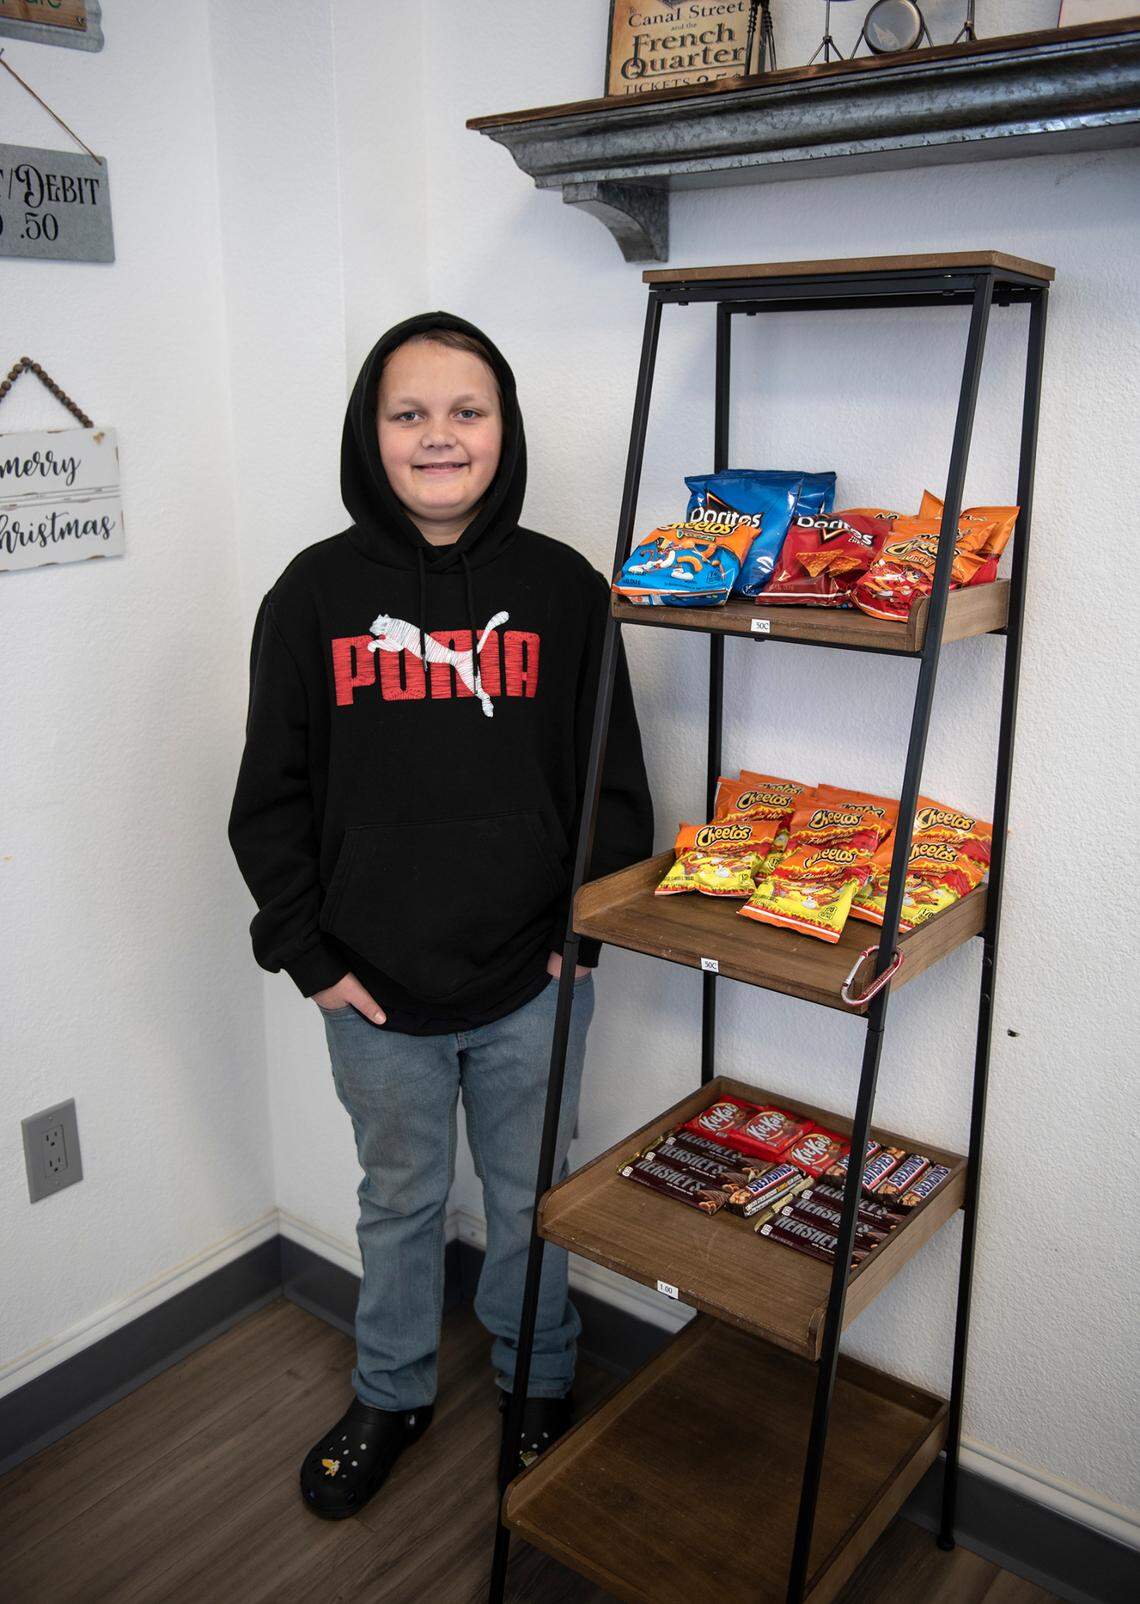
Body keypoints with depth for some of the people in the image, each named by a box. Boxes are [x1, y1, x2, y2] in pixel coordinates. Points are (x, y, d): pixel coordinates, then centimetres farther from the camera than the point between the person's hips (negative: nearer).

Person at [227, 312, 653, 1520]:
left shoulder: (563, 589, -4)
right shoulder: (316, 592, -4)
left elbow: (614, 782, 1)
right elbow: (272, 797, -1)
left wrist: (586, 927, -5)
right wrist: (306, 951, -4)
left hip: (532, 983, 0)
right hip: (376, 989, 0)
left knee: (531, 1196, 19)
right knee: (398, 1199, 20)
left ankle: (537, 1382, 44)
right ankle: (389, 1396, 44)